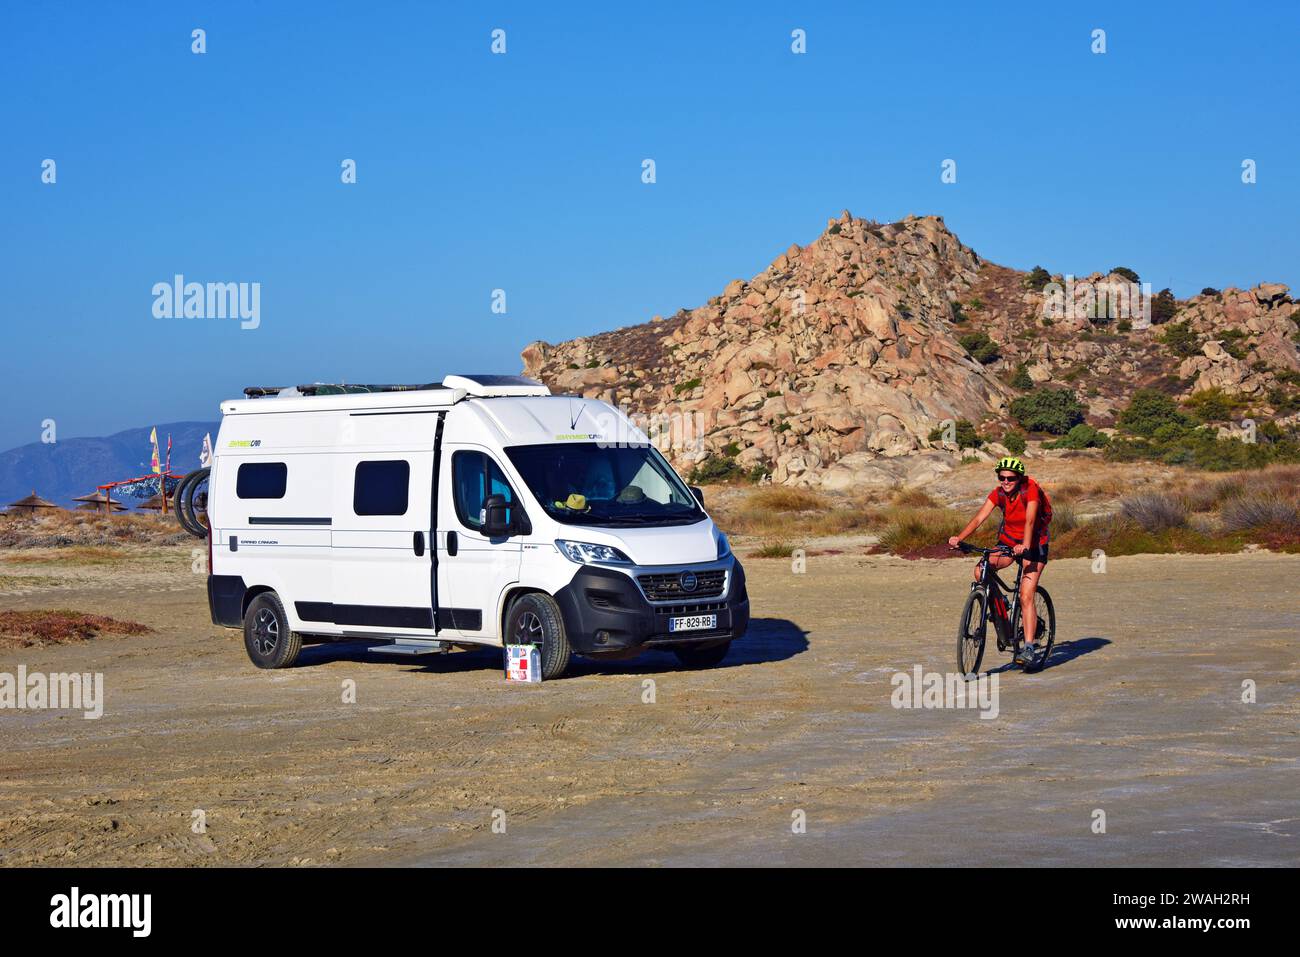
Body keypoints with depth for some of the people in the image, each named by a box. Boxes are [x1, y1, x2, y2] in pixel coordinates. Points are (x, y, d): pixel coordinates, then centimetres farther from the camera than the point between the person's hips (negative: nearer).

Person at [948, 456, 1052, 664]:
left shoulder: (1030, 491, -21)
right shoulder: (998, 493, -9)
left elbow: (1030, 520, -35)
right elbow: (979, 517, -20)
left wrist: (1025, 545, -52)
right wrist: (960, 538, -36)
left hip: (1034, 543, -4)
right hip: (1008, 540, 4)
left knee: (1026, 597, -16)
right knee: (981, 571, -22)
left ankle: (1029, 647, -14)